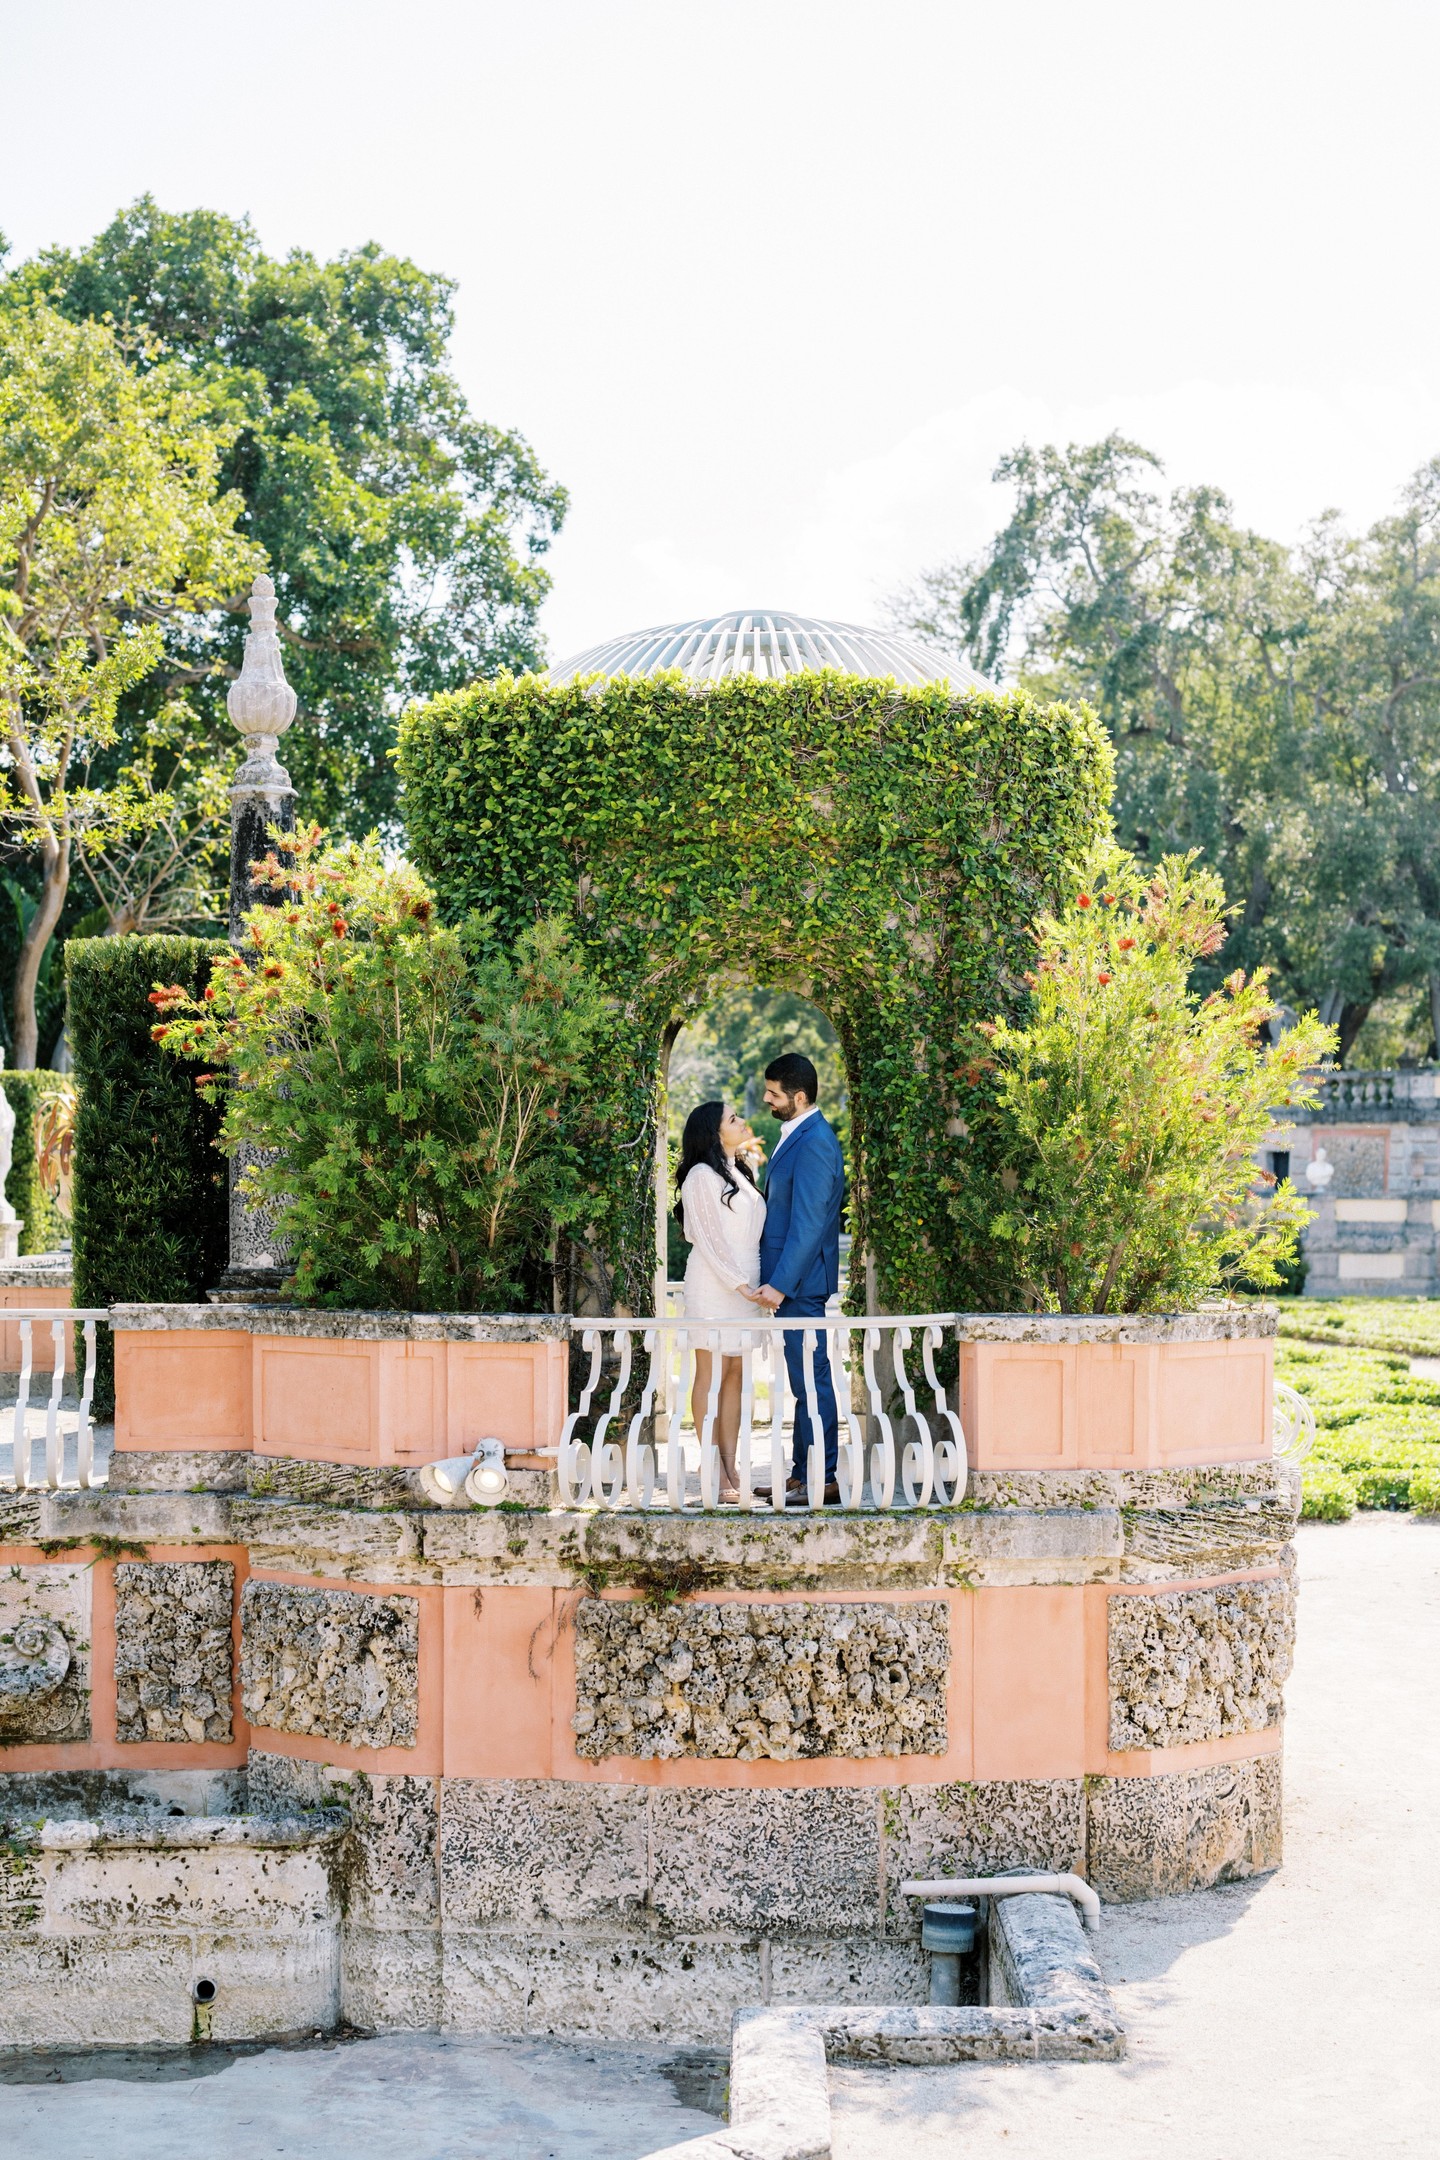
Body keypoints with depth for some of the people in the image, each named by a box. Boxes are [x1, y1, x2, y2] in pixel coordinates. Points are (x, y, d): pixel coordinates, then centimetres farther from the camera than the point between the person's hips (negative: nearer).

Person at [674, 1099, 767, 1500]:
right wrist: (740, 1284, -17)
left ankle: (730, 1468, 9)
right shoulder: (702, 1176, -9)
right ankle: (715, 1472, -3)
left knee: (735, 1376, 7)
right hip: (714, 1287, -8)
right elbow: (710, 1239, -13)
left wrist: (753, 1285, 7)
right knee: (712, 1374, -4)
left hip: (744, 1287, 8)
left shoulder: (738, 1173, 17)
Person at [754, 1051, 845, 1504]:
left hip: (800, 1280, -10)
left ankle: (823, 1481, -1)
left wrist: (780, 1283, -23)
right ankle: (803, 1472, 20)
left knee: (811, 1381, -6)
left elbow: (808, 1223, -22)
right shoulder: (797, 1135, 14)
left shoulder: (814, 1143, -17)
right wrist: (776, 1279, 20)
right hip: (790, 1279, 10)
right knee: (804, 1380, 14)